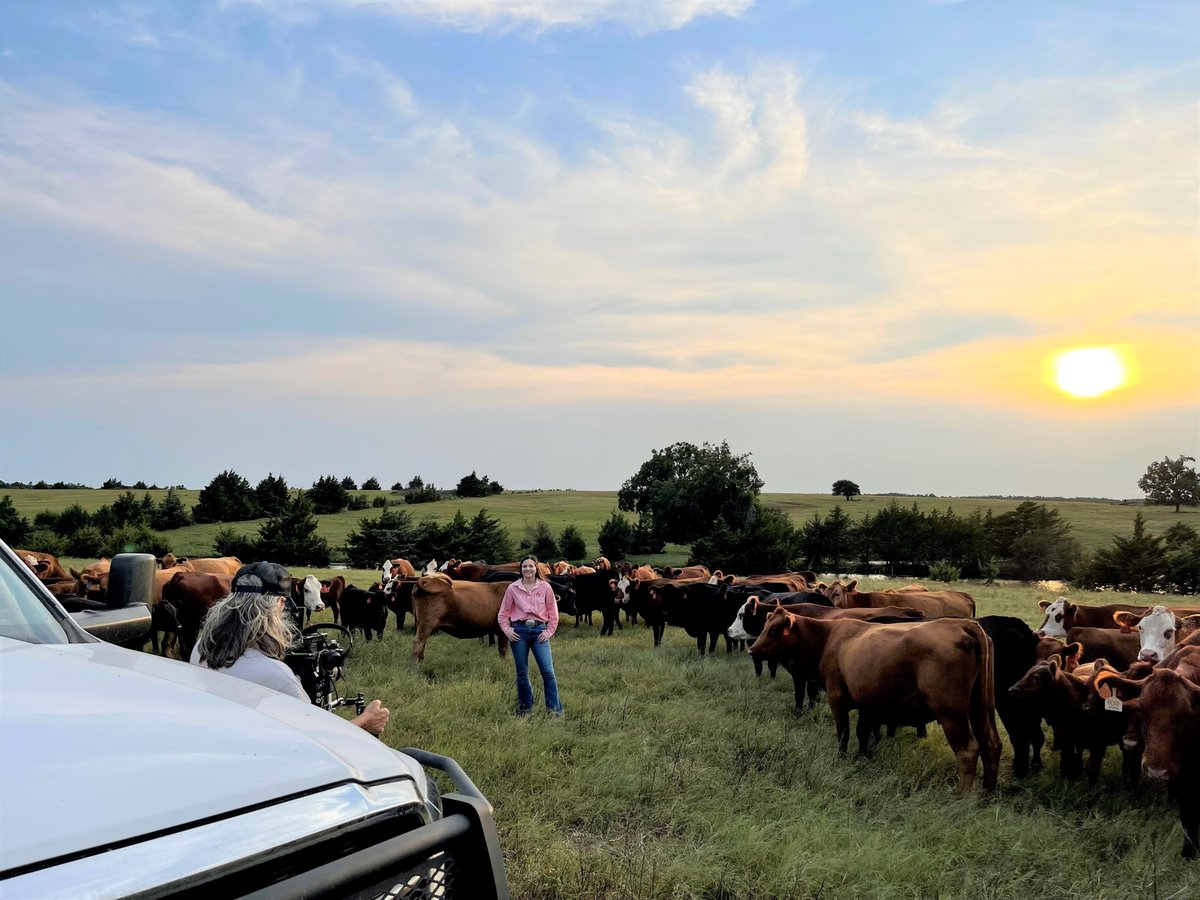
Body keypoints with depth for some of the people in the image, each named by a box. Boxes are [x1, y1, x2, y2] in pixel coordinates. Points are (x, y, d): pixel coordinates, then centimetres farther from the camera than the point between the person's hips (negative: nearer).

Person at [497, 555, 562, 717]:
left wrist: (549, 632, -1)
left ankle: (555, 709, -1)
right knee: (522, 673, 7)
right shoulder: (513, 588, 5)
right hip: (519, 631, 1)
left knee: (548, 671, -8)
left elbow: (553, 612, 8)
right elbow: (503, 613, 11)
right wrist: (507, 630, -2)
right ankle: (525, 708, 20)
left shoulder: (545, 587, 4)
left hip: (539, 631, -1)